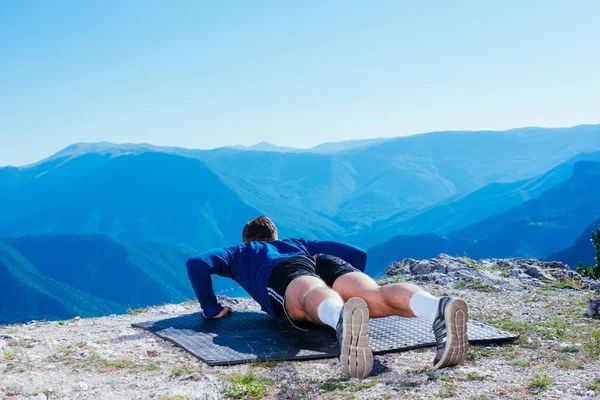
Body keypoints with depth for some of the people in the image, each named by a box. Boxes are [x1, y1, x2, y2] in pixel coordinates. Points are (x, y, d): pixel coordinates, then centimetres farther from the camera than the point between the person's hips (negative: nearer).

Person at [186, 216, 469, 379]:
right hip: (328, 263, 2)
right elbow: (357, 253, 38)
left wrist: (211, 309, 30)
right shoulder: (300, 243, 47)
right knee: (379, 298, -28)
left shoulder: (239, 253, 42)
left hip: (285, 273, -2)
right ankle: (439, 309, -61)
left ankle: (343, 318, -76)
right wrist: (351, 291, 48)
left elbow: (197, 263, 22)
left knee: (315, 301, -38)